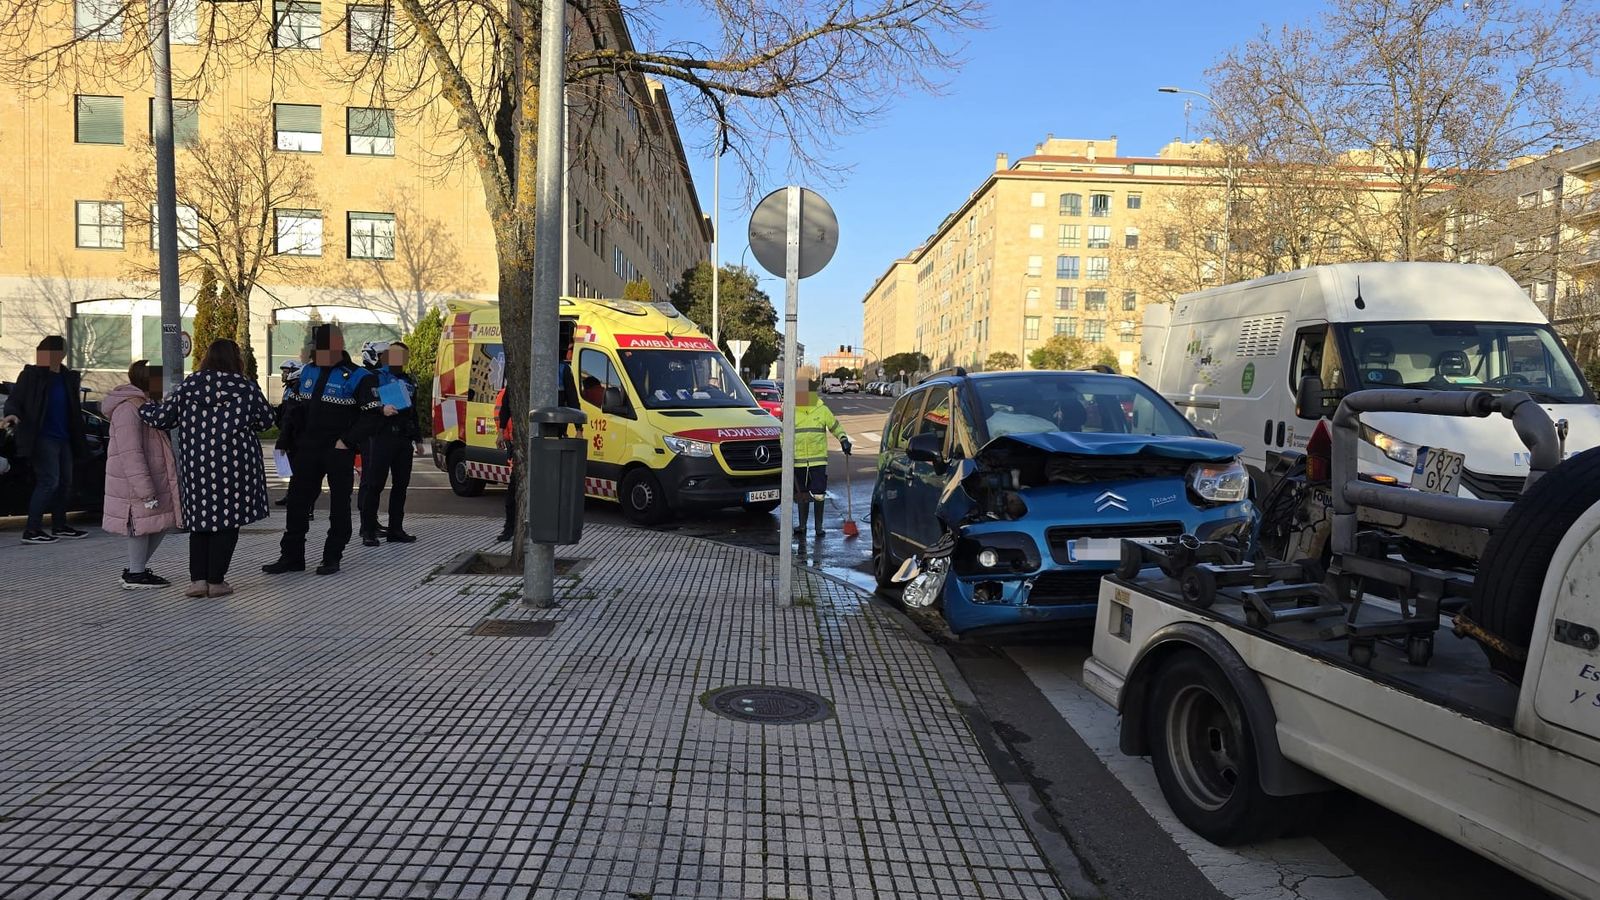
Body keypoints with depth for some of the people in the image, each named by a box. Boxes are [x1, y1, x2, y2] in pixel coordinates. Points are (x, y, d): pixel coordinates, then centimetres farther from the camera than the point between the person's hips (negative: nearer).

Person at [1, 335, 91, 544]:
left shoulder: (67, 377, 9)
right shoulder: (31, 375, -7)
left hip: (63, 438, 7)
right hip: (43, 438, -7)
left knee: (65, 482, 13)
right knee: (49, 481, -12)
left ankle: (60, 526, 25)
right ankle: (31, 530, -6)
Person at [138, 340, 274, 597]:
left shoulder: (189, 385, 3)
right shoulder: (245, 387, -2)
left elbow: (161, 417, 5)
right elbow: (266, 419, 6)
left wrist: (144, 408, 26)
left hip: (198, 463, 2)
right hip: (235, 463, -2)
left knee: (200, 516, 13)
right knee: (227, 518, 5)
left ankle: (198, 579, 8)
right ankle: (216, 581, 7)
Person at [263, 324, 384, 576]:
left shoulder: (356, 376, -10)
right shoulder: (308, 372, 11)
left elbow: (373, 414, -14)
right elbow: (300, 409, 21)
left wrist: (347, 441, -17)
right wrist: (298, 439, 11)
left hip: (339, 451, -6)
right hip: (308, 450, 6)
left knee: (339, 504, 4)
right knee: (297, 499, 8)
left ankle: (332, 557, 13)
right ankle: (291, 556, 17)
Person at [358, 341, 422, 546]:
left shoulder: (410, 381, 18)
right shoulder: (377, 376, -2)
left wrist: (417, 438, 23)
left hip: (404, 438, 7)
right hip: (383, 437, -7)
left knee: (401, 484, 9)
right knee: (374, 484, -4)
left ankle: (396, 529, 16)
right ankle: (368, 530, -1)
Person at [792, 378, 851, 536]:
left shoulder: (822, 410, 1)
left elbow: (836, 426, 12)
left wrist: (844, 439, -2)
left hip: (819, 460, -2)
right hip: (798, 460, 2)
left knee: (818, 494, -4)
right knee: (802, 494, 11)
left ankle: (819, 526, 9)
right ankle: (801, 524, 22)